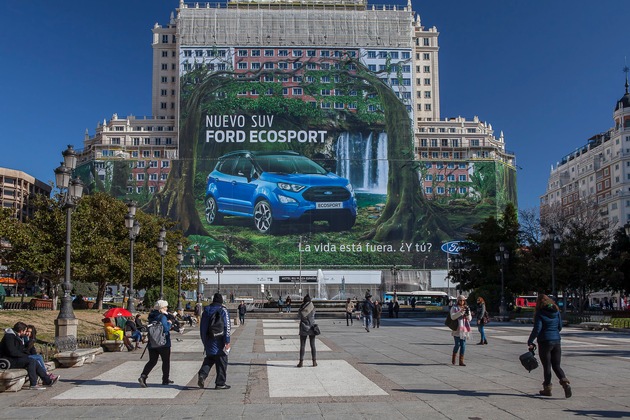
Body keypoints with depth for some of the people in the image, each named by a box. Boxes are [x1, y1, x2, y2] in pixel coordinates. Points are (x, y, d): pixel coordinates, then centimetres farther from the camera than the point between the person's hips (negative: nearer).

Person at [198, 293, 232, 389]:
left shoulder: (206, 310, 9)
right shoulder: (223, 310, -9)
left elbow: (202, 327, 15)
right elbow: (226, 327, -14)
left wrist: (204, 341, 22)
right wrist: (227, 342, -11)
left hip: (208, 342, 5)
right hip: (219, 342, -5)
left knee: (209, 359, 18)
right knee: (221, 362, 4)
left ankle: (202, 374, -5)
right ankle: (220, 383, 7)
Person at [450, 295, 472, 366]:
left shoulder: (467, 308, 11)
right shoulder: (454, 308, -1)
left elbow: (469, 319, 6)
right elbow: (453, 317, -16)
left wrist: (468, 313, -14)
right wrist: (460, 311, -26)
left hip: (464, 329, 4)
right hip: (457, 329, -4)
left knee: (463, 345, -1)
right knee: (458, 344, -5)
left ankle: (461, 361, 2)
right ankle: (453, 358, 19)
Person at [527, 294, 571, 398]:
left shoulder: (540, 313, -10)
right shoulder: (556, 312, 7)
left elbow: (537, 329, -16)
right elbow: (560, 327, 13)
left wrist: (530, 342, -10)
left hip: (545, 342, -5)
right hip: (556, 341, 5)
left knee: (547, 367, 6)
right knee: (556, 366, 11)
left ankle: (547, 389, 13)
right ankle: (565, 383, -11)